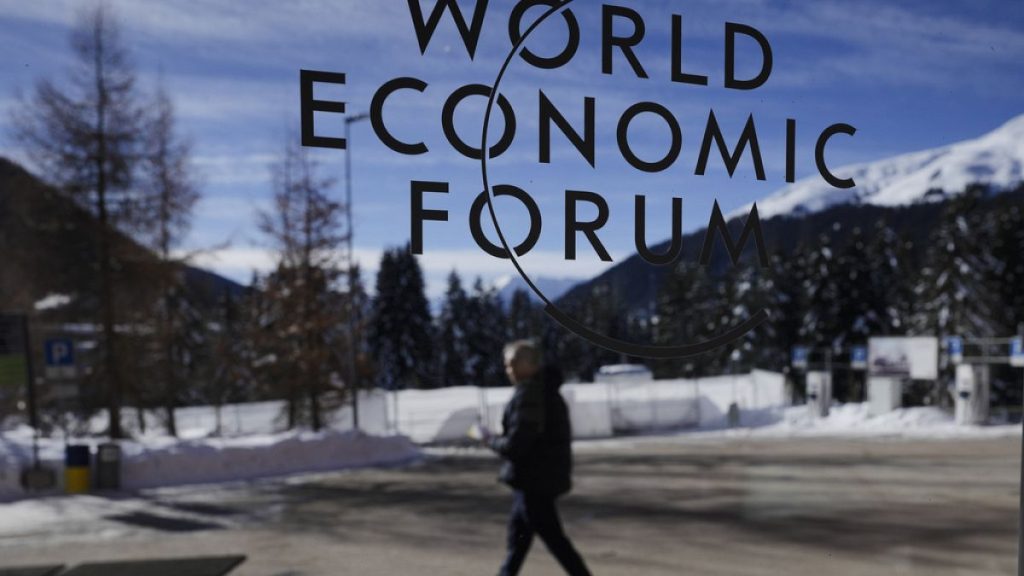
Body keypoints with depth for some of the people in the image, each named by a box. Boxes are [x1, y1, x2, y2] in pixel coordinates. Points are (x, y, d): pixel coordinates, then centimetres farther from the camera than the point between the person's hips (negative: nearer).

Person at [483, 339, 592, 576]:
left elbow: (514, 445, -23)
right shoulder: (548, 391, 12)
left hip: (533, 481, -10)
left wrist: (490, 440, -6)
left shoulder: (528, 394, -20)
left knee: (554, 539, -3)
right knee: (517, 533, 21)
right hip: (546, 478, 10)